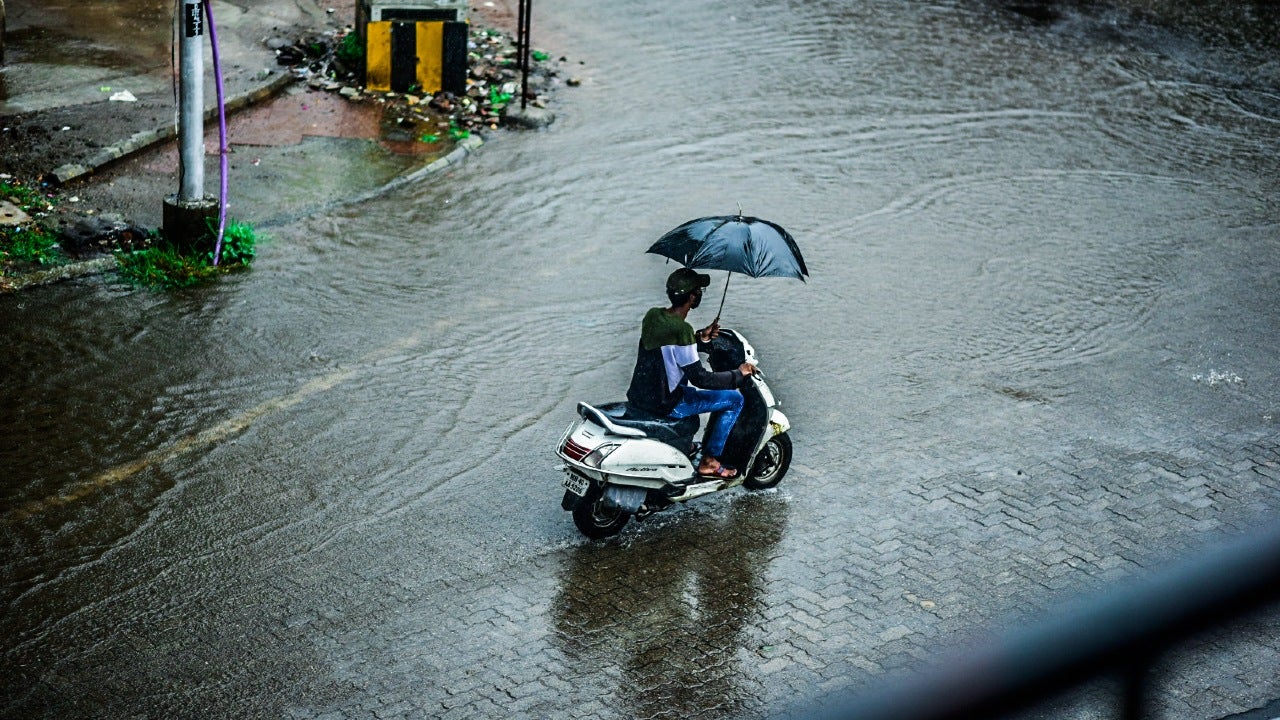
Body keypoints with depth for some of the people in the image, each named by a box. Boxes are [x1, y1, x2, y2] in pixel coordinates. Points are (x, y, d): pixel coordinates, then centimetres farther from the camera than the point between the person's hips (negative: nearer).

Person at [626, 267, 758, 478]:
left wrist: (700, 338, 10)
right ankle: (709, 461, 7)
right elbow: (699, 377, -20)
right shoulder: (681, 330, -24)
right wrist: (738, 374, -8)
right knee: (734, 399, 0)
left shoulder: (652, 315, 1)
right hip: (663, 404, -9)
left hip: (638, 395, 9)